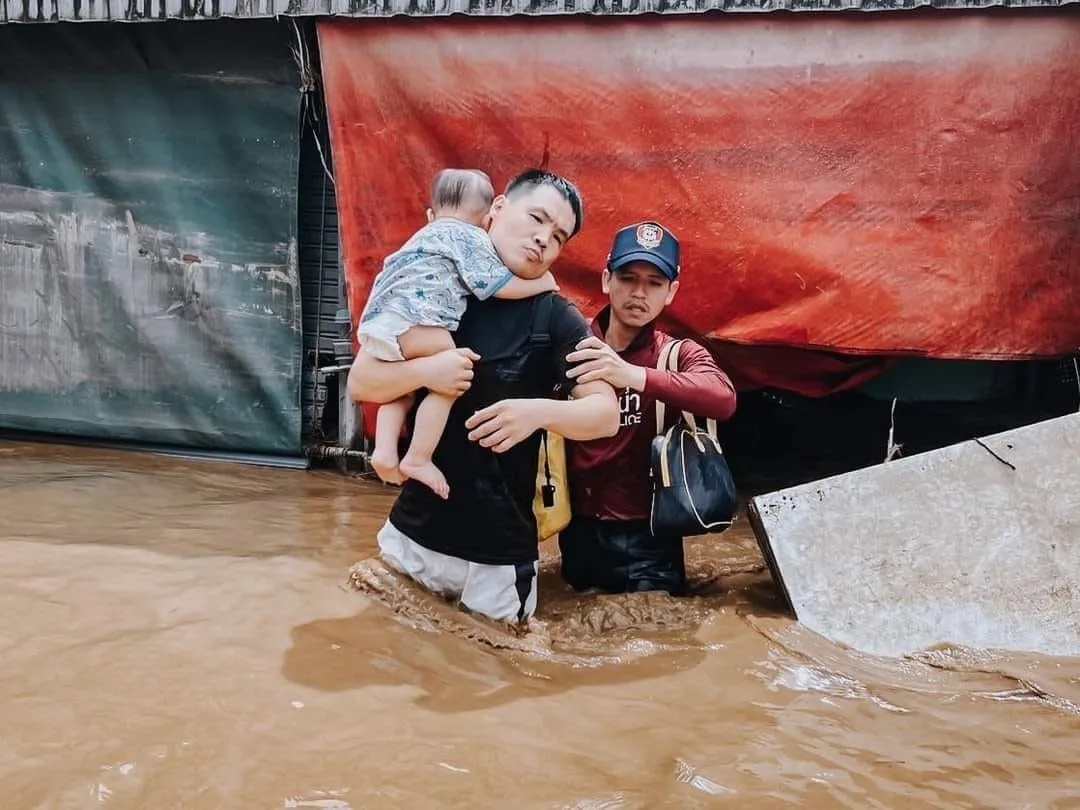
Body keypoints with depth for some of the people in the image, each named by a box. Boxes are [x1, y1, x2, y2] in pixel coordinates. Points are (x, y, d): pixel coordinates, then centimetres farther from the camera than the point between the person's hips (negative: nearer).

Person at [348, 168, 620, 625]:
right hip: (411, 533, 2)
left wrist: (540, 411, -29)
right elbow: (360, 383, 0)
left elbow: (607, 413, -10)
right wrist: (425, 372, -20)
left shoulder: (557, 320, -6)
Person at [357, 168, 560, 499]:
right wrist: (543, 283, 14)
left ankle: (385, 450, 9)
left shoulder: (428, 235, 35)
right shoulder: (471, 237, 9)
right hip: (411, 319, -9)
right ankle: (417, 459, -12)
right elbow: (499, 285, 2)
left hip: (376, 320, 9)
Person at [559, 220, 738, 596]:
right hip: (580, 530, 2)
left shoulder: (679, 353, -2)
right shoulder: (572, 347, 1)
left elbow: (723, 399, -24)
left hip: (647, 536, -1)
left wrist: (635, 376, -37)